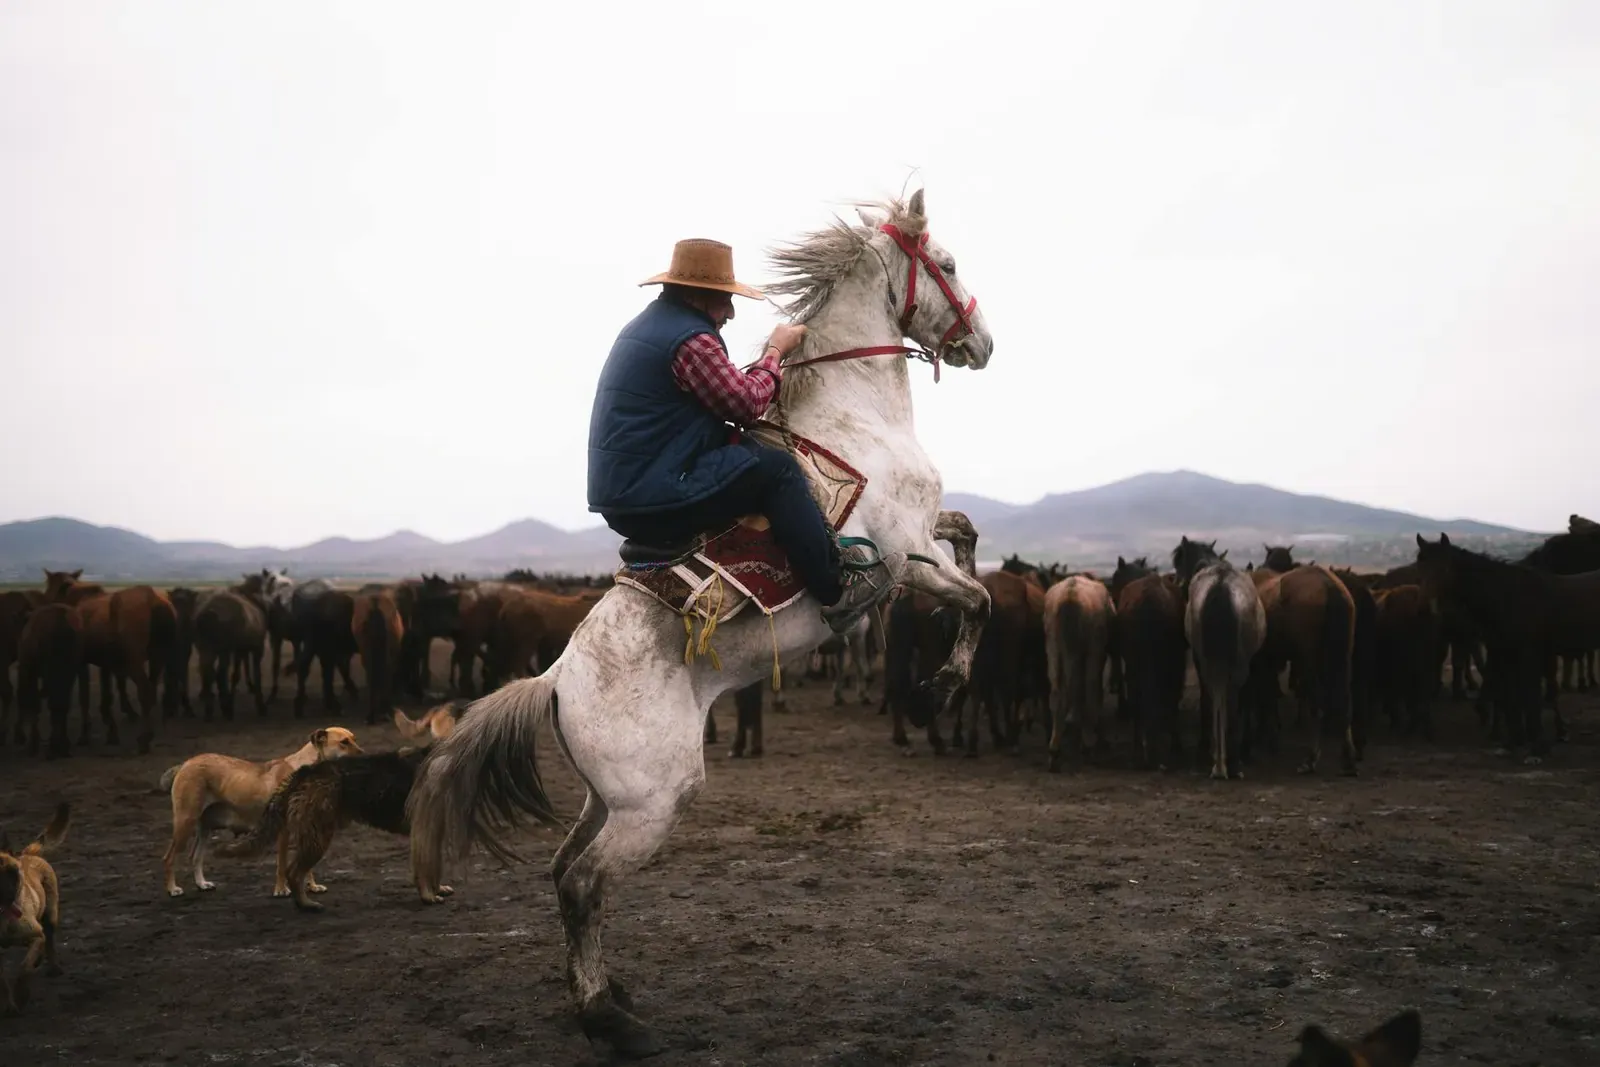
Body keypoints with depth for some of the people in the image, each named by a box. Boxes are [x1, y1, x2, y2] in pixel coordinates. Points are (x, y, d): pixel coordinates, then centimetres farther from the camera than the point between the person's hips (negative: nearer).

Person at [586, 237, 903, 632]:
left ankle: (828, 552, 18)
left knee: (753, 454, 18)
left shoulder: (650, 322, 16)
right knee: (777, 469, -8)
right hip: (653, 504, -10)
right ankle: (836, 593, -3)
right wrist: (776, 352, 4)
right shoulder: (691, 338, -17)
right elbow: (747, 404, -11)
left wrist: (768, 362, 10)